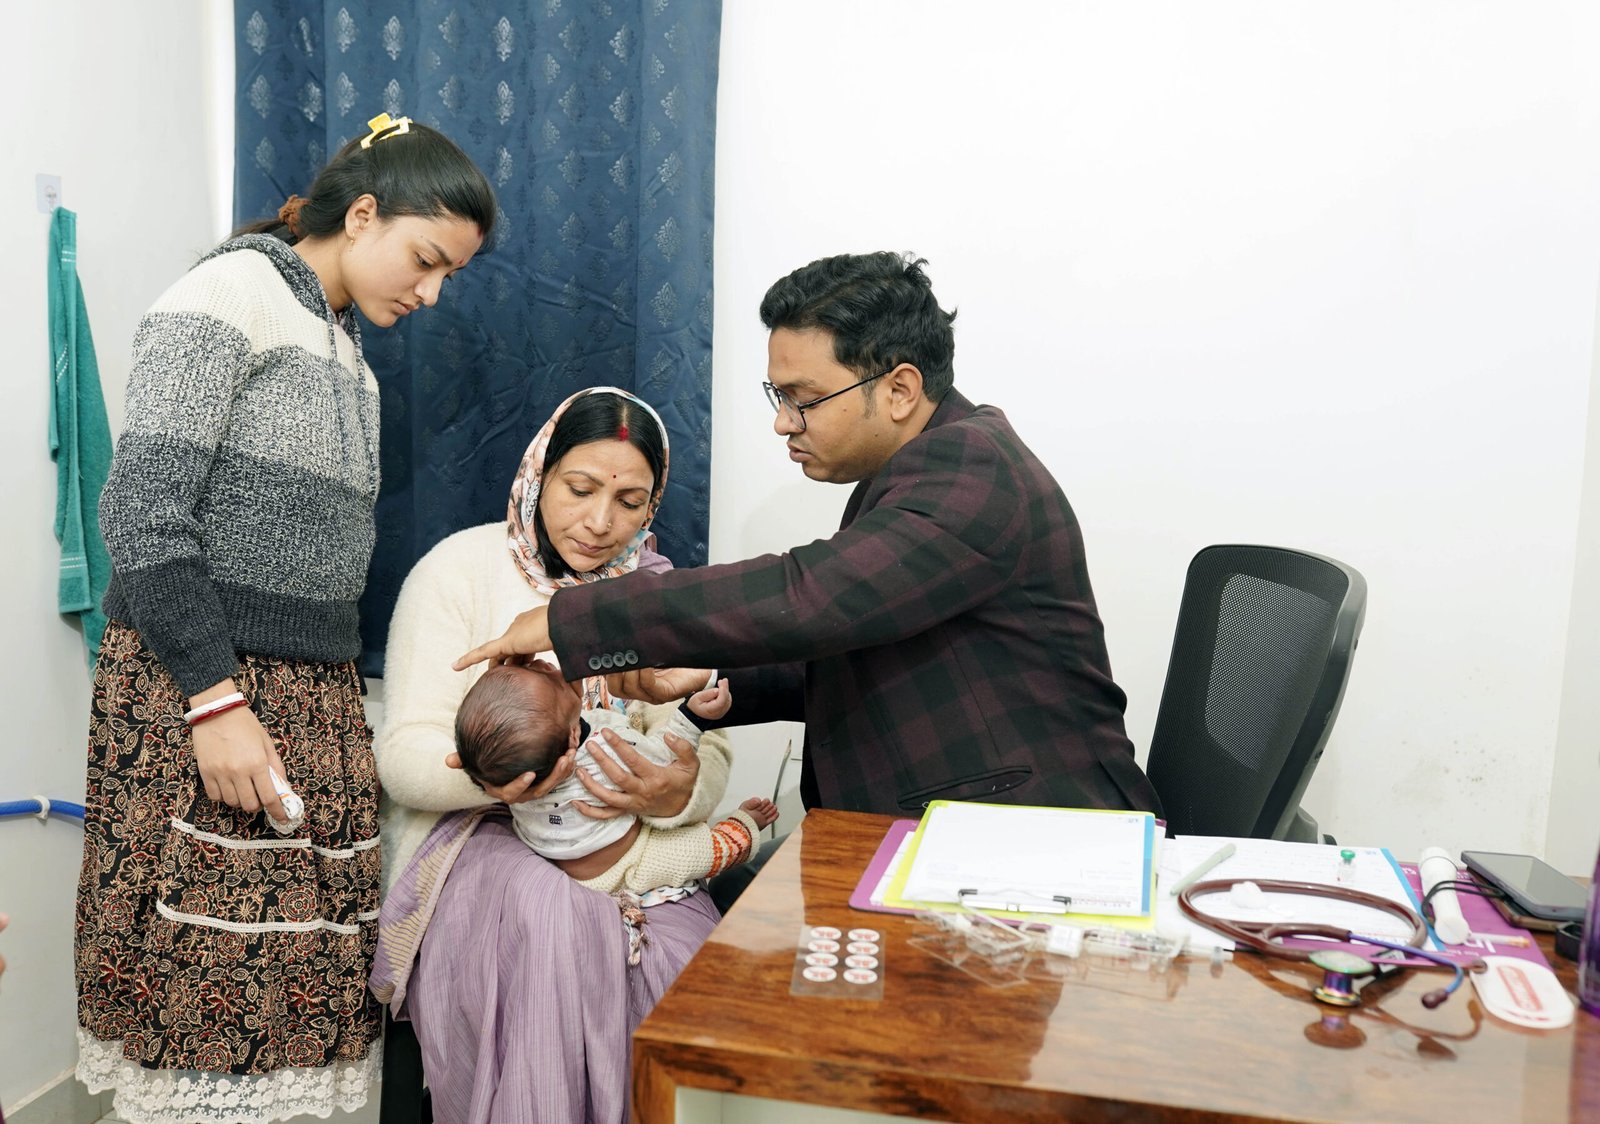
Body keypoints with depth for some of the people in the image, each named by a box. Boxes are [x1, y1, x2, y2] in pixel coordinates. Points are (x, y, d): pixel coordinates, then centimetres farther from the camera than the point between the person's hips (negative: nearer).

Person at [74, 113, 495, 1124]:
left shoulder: (349, 353, 19)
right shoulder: (232, 293, -6)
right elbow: (143, 509, -14)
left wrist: (341, 695, 15)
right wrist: (216, 697, -18)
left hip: (317, 695, 8)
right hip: (195, 689, -7)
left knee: (298, 980, 6)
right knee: (208, 980, -3)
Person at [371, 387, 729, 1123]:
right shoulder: (460, 569, -2)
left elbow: (707, 754, -1)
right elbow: (405, 756, -10)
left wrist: (678, 792, -27)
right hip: (471, 835, -2)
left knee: (690, 952, -26)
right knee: (556, 917, -34)